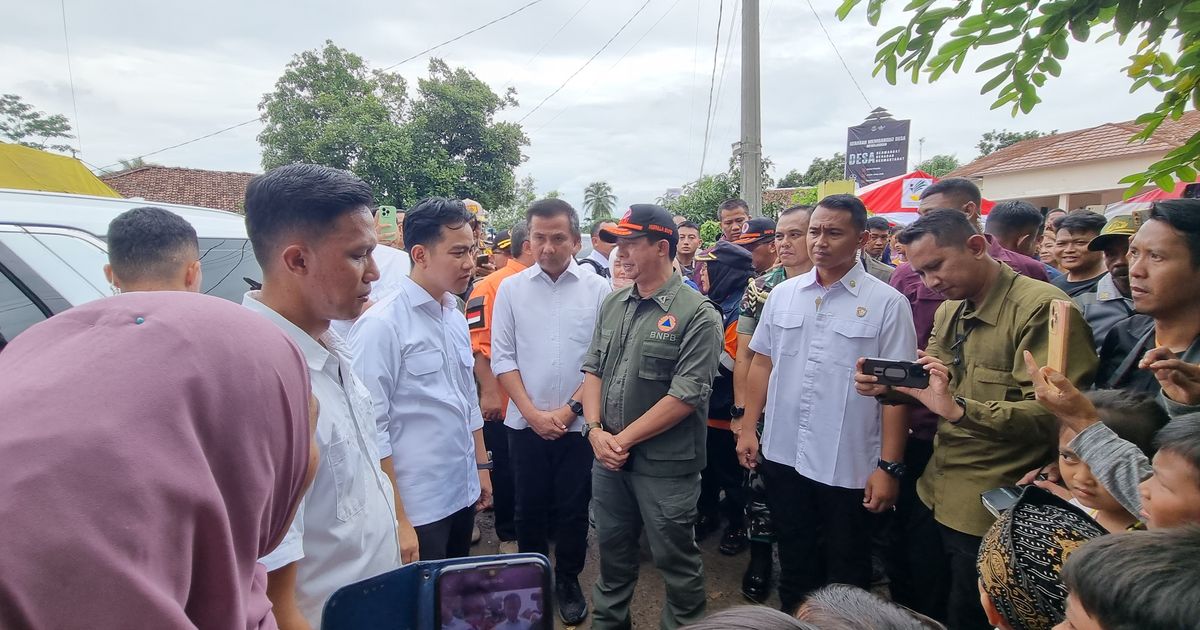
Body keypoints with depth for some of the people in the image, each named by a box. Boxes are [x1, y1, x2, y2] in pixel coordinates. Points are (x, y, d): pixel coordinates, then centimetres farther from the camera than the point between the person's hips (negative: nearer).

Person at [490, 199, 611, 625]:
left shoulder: (598, 289, -4)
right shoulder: (511, 289, 0)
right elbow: (502, 357, -1)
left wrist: (569, 408, -10)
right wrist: (532, 412, -8)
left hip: (579, 422, -1)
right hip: (526, 422, 1)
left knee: (574, 507, 11)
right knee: (530, 506, 14)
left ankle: (568, 580, 33)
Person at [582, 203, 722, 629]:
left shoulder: (697, 315, -14)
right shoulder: (613, 304, 6)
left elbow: (685, 395, -18)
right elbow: (592, 369, 8)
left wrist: (624, 439, -15)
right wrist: (596, 430, -7)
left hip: (665, 465, -6)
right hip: (608, 457, 6)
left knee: (675, 559, 11)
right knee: (612, 550, 22)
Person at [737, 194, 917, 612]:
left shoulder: (886, 303, -8)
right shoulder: (782, 294, 4)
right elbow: (762, 364, 9)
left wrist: (890, 466, -11)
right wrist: (748, 428, 6)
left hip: (849, 466, -3)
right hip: (782, 455, 4)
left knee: (845, 577, 16)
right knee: (794, 565, 21)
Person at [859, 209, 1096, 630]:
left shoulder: (1042, 308, -18)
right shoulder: (949, 311, 8)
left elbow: (1054, 415, -26)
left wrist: (959, 409, -36)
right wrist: (886, 387, -6)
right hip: (934, 496, 8)